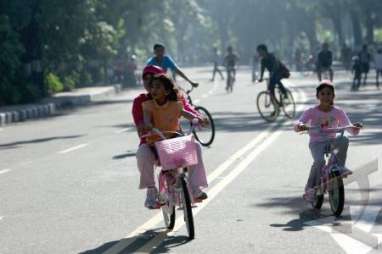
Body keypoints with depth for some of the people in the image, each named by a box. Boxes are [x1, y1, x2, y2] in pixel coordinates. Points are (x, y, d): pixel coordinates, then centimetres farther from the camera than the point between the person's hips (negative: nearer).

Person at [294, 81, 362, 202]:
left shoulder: (338, 112, 2)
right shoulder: (311, 112, -3)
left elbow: (351, 129, -1)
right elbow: (297, 125, -14)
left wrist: (356, 127, -25)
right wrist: (300, 126, -38)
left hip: (331, 141, 2)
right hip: (316, 143, -2)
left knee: (344, 140, -32)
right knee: (319, 161, -33)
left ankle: (340, 167, -18)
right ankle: (310, 188, -17)